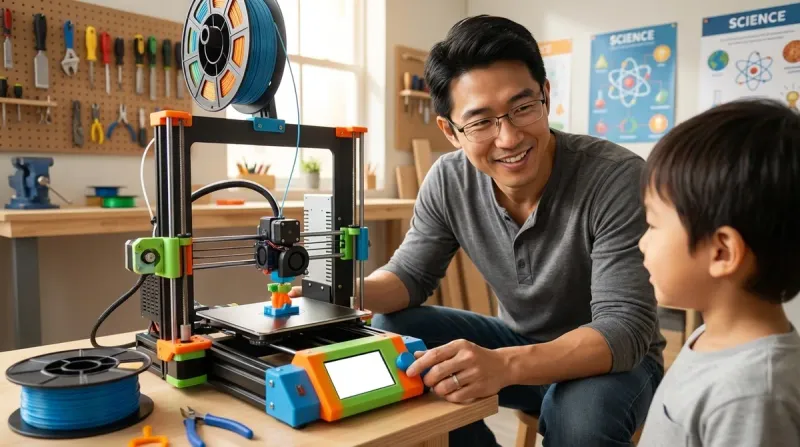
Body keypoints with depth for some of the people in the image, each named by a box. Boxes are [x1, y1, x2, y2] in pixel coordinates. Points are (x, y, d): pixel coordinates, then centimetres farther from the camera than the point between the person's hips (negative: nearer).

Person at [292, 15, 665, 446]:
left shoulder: (618, 178, -27)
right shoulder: (448, 181, -12)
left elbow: (626, 326, -31)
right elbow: (411, 274, -4)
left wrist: (505, 365, -49)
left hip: (614, 359, -4)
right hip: (517, 342, 4)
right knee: (389, 332, -12)